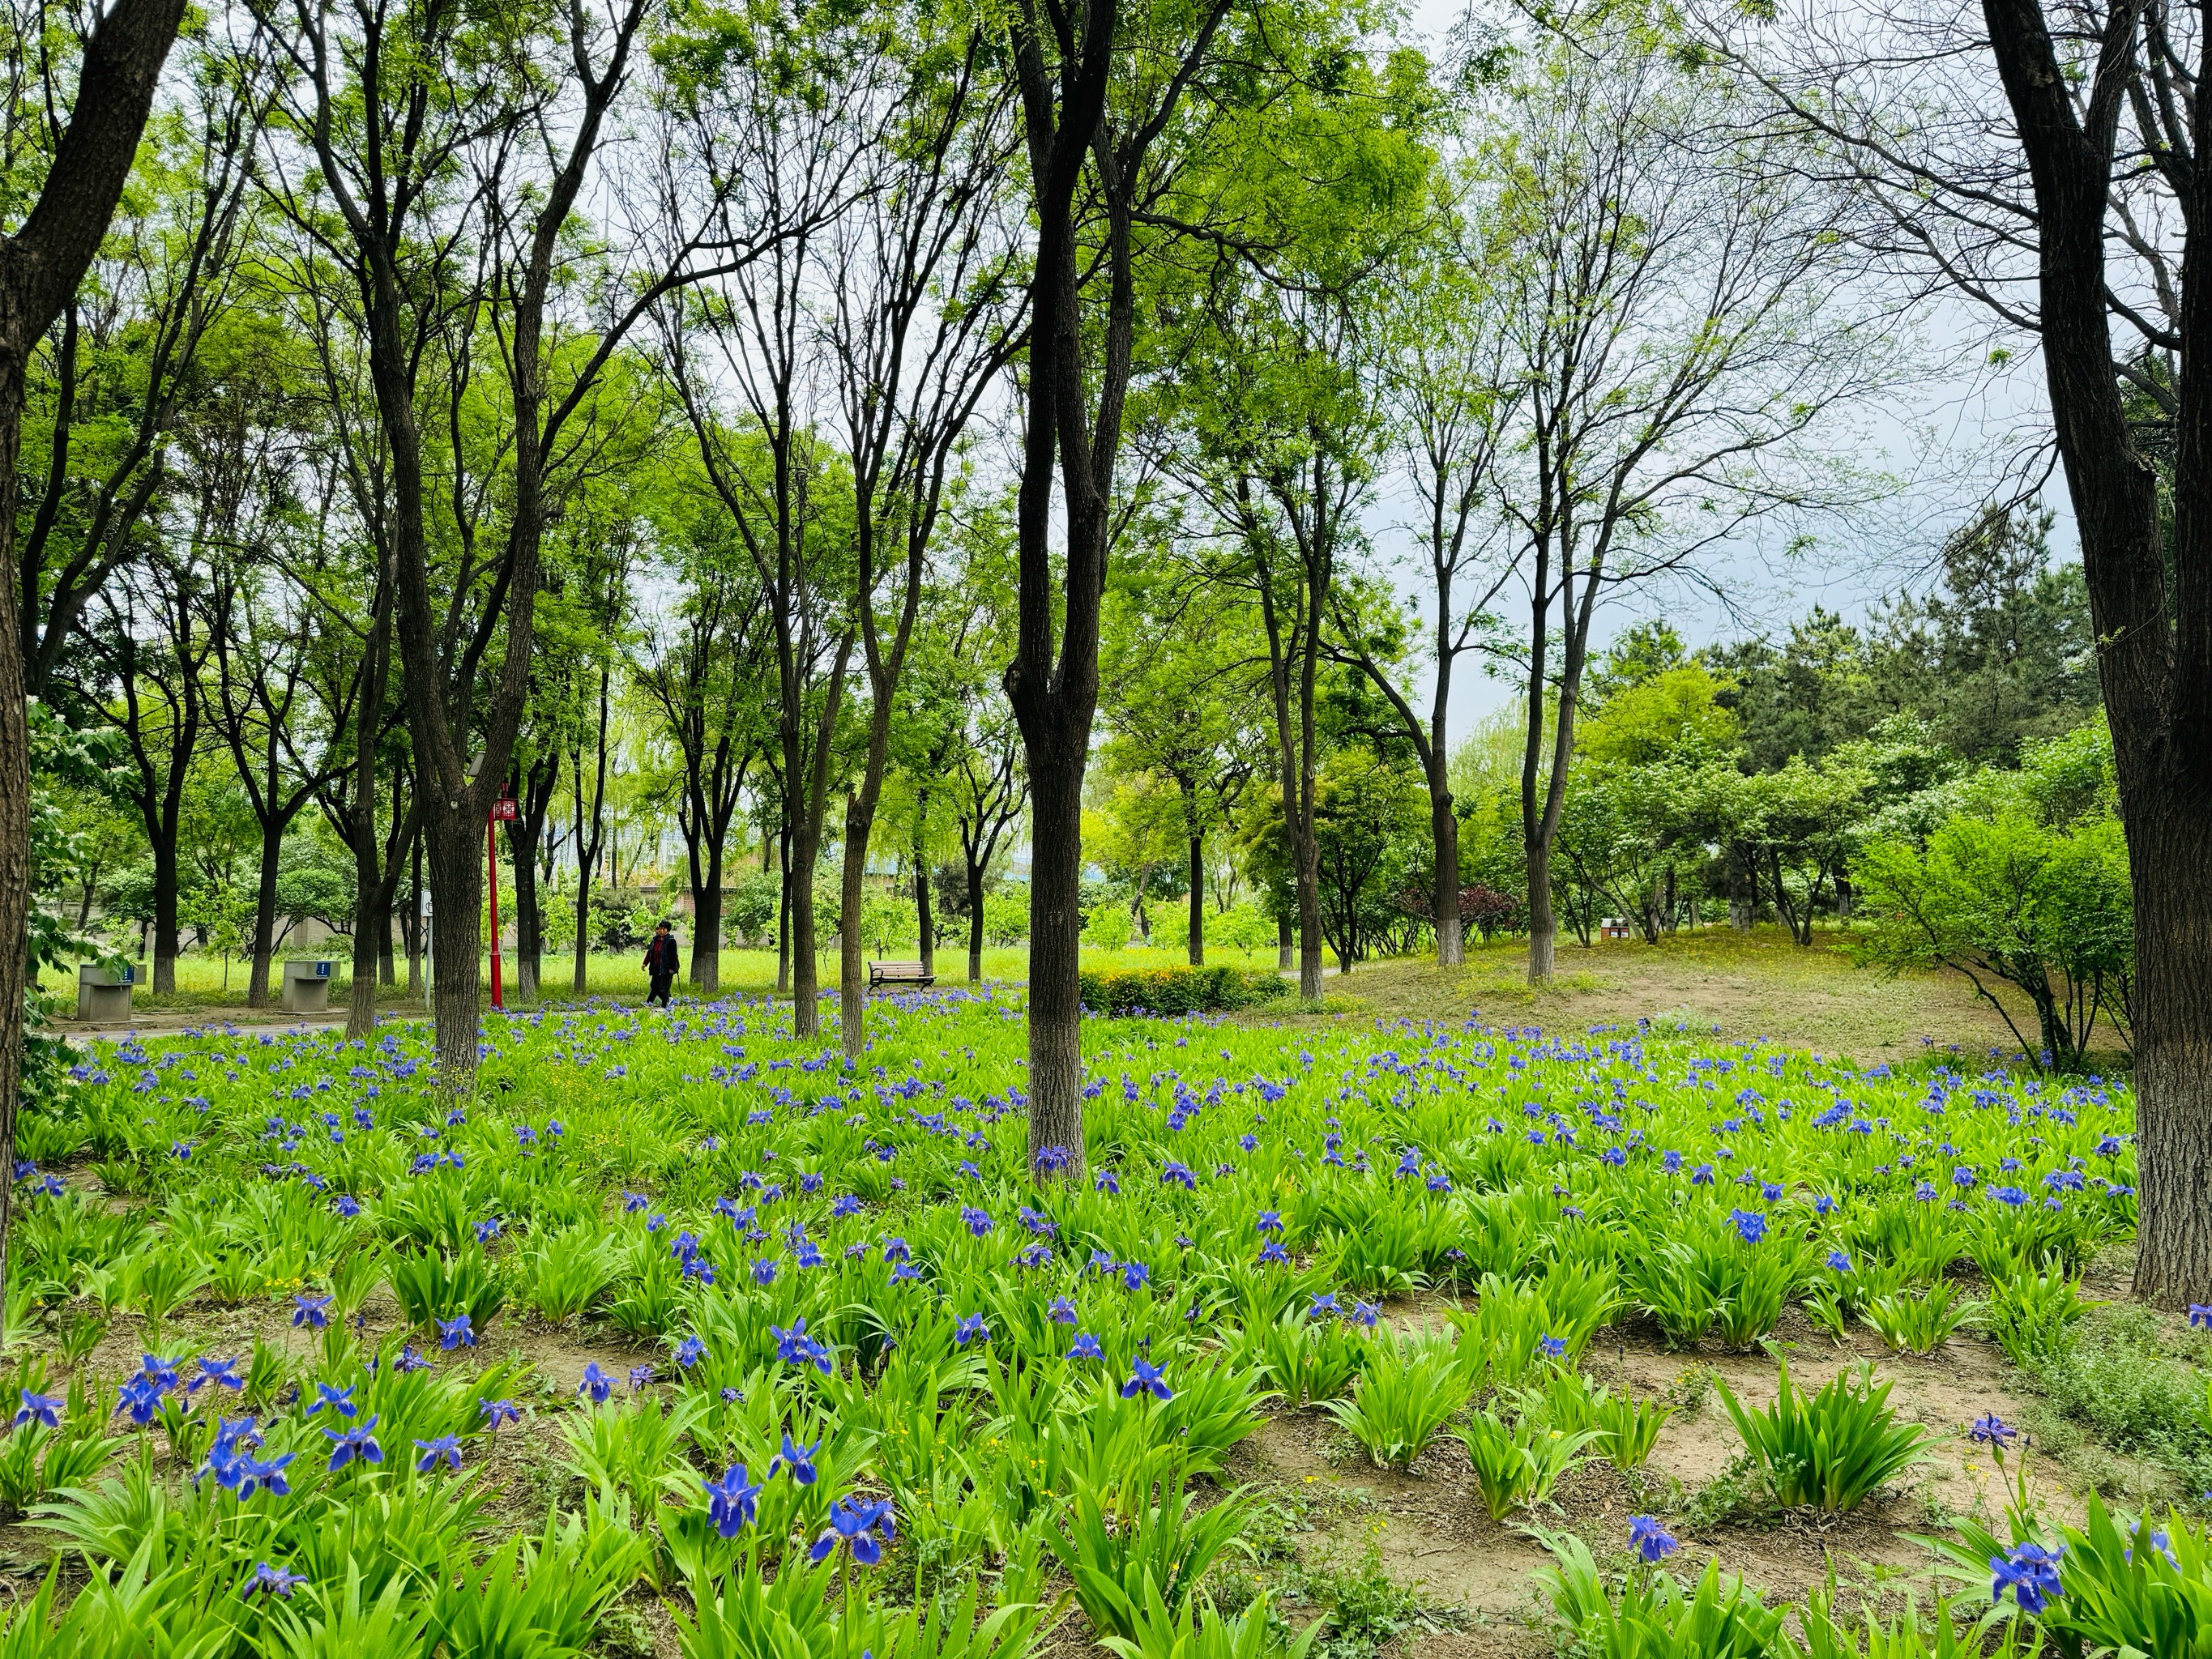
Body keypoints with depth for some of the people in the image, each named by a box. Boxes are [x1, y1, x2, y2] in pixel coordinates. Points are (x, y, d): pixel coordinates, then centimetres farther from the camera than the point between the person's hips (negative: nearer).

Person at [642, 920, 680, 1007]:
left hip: (666, 969, -7)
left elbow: (673, 955, -12)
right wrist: (645, 963, 10)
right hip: (656, 969, 7)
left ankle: (664, 1006, 2)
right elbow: (650, 952, 17)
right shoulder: (655, 940, 10)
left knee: (663, 989, -5)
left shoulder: (671, 941, -10)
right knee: (655, 986, 10)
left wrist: (672, 968, -17)